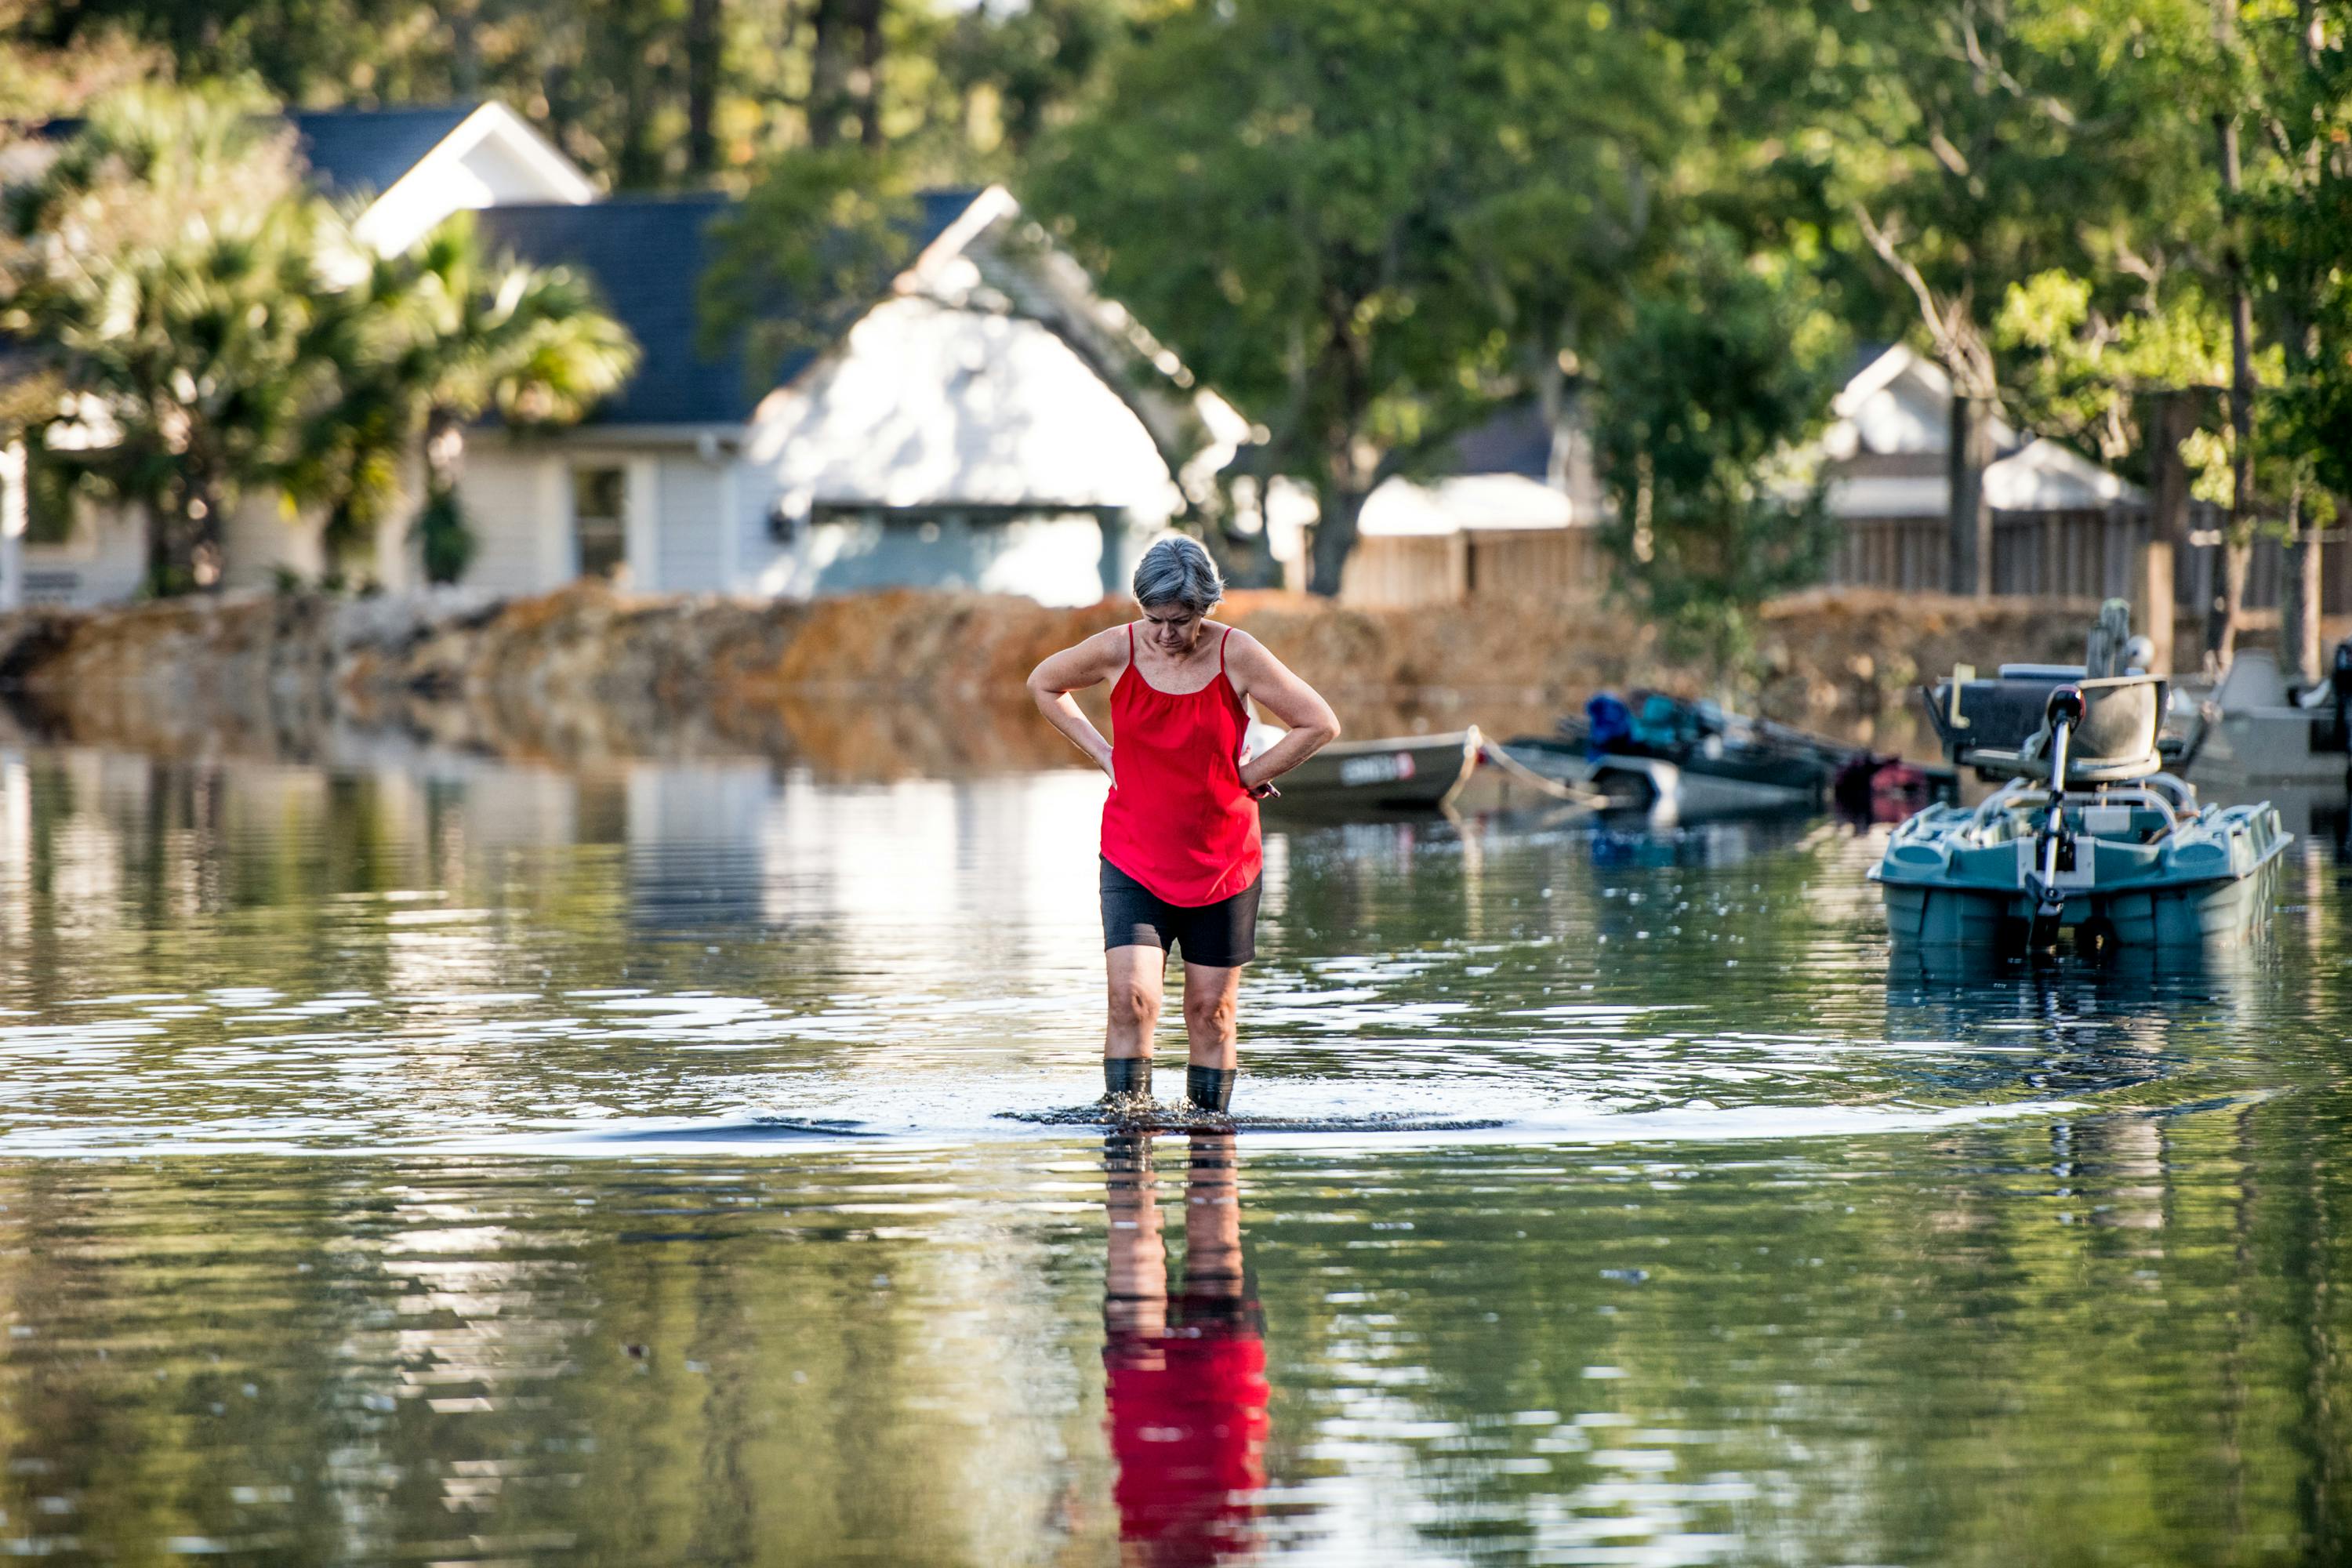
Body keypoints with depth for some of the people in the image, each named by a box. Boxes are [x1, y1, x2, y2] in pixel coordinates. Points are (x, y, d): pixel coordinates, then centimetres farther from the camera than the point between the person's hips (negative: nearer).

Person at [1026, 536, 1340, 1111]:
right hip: (1133, 858, 0)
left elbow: (1320, 724, -4)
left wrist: (1246, 776, -7)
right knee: (1132, 998, -14)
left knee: (1211, 1009, 5)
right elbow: (1044, 684, 12)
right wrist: (1104, 754, 3)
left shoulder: (1236, 657, -11)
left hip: (1221, 862, 0)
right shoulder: (1116, 651, -8)